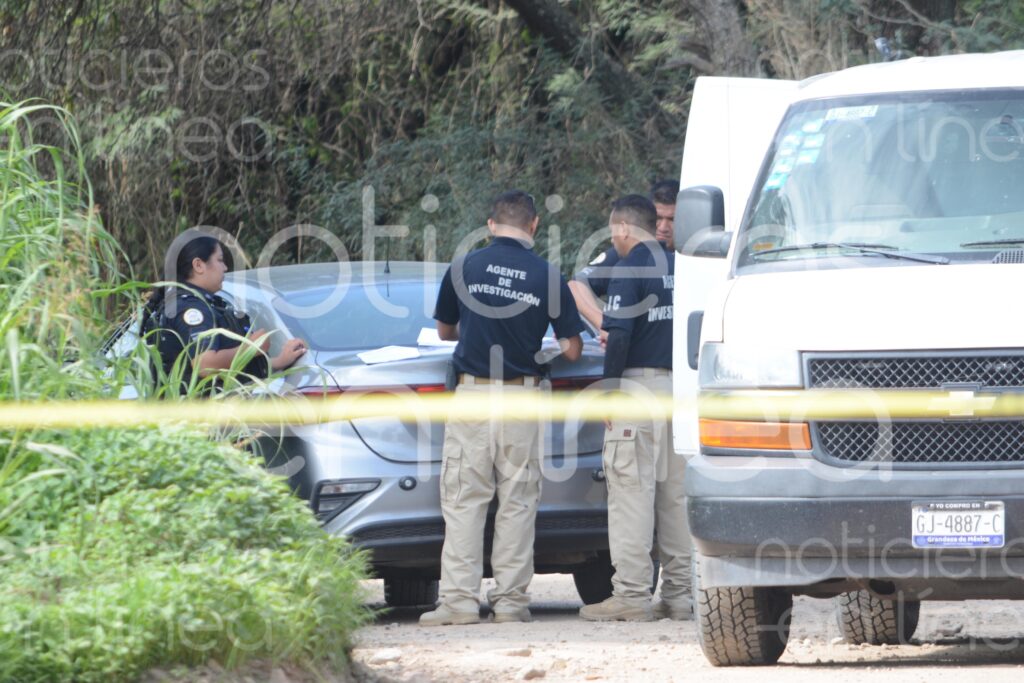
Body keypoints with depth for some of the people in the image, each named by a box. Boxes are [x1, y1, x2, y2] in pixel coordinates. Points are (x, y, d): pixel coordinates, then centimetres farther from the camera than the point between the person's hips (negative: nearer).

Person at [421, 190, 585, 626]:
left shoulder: (463, 268, 1)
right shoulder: (547, 276, -1)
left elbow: (445, 331, 16)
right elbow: (573, 349, 4)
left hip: (472, 393, 0)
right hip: (521, 396, 0)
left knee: (463, 499, 2)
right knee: (517, 500, 6)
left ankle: (460, 600, -4)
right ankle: (511, 599, 6)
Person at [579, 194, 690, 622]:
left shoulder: (631, 266, -8)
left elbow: (619, 333, -16)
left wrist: (611, 388, -10)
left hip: (639, 383, -8)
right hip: (679, 386, 8)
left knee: (631, 490, -7)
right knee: (674, 494, 11)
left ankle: (632, 594, -10)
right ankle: (677, 594, 11)